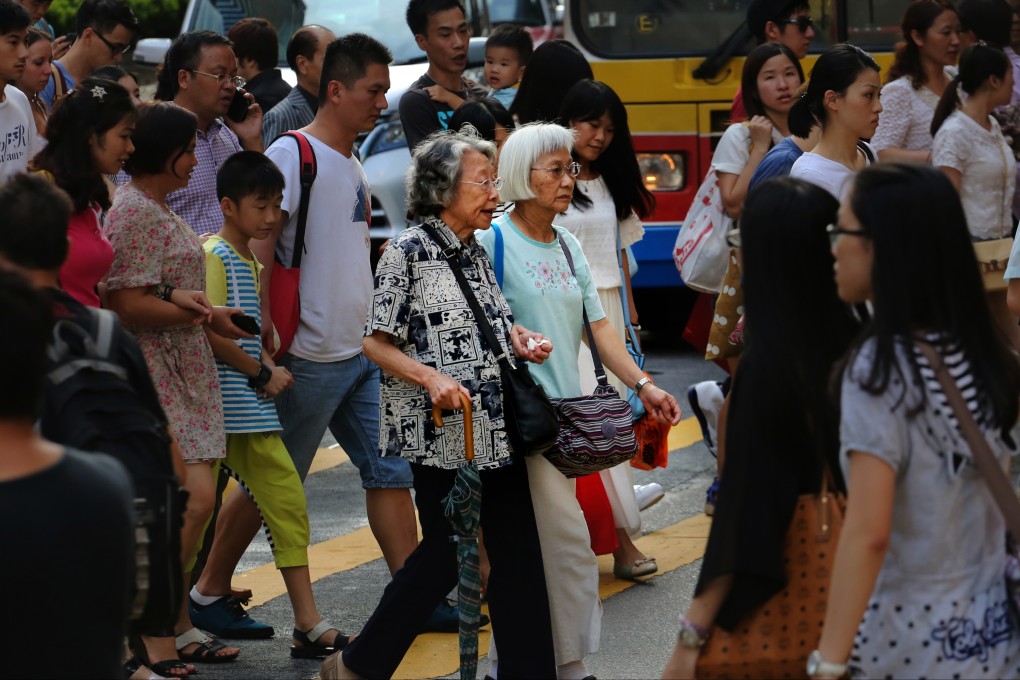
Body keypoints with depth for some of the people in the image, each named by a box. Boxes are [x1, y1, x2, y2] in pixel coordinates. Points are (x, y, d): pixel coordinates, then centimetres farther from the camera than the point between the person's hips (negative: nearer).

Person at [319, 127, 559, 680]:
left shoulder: (477, 252, 13)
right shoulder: (409, 252, -9)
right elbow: (377, 343, -9)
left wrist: (521, 341, 3)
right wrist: (430, 378, -23)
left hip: (496, 430, 7)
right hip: (441, 435, -7)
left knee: (518, 551, 4)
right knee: (445, 555, 0)